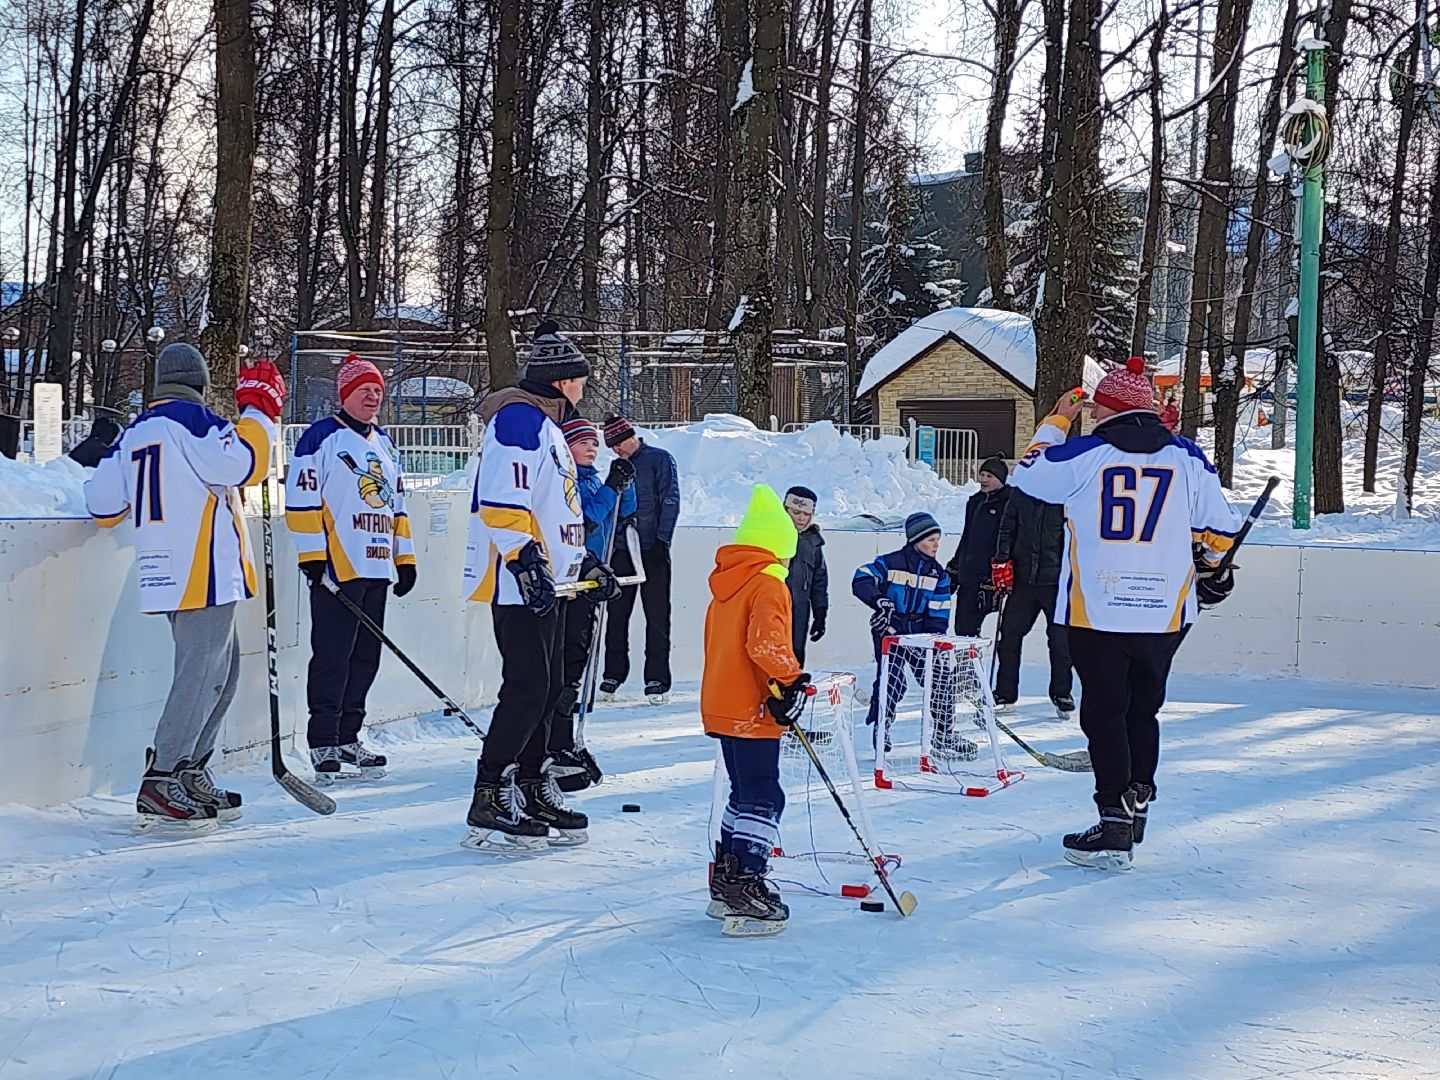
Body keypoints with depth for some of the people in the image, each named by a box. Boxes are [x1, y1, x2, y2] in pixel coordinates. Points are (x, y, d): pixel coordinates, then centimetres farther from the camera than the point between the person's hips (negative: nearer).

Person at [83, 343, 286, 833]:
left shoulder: (135, 431, 16)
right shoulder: (192, 420, -8)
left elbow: (104, 505, 17)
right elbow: (243, 464, -20)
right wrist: (258, 409, -7)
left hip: (167, 573, 9)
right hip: (205, 571, -9)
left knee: (221, 669, 18)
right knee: (201, 675, -9)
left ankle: (191, 777, 22)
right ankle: (159, 787, -13)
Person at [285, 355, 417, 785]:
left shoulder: (385, 445, 20)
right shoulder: (321, 437, -4)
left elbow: (397, 505, 25)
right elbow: (302, 500, -9)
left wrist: (405, 557, 19)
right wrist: (311, 556, -15)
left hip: (376, 569, 8)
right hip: (336, 568, -8)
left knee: (365, 658, 9)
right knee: (332, 657, -7)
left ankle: (348, 740, 18)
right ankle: (323, 746, -3)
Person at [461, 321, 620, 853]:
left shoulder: (546, 426, 23)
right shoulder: (519, 419, -11)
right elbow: (502, 503, -21)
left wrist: (587, 563, 26)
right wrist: (526, 564, -25)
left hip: (546, 582, 11)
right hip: (519, 583, -11)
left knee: (548, 686, 12)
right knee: (527, 688, -12)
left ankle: (532, 791, 20)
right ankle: (489, 804, -10)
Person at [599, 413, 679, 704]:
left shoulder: (659, 459, -2)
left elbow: (670, 501, -8)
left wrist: (662, 540, -15)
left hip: (652, 550, -6)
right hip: (621, 549, 6)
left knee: (657, 615, -3)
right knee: (617, 614, 7)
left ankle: (657, 680, -2)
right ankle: (613, 675, 15)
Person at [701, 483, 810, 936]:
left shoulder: (725, 582, 14)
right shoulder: (768, 585, -13)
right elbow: (765, 643, -26)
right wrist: (789, 679, -19)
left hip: (721, 706, 9)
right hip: (752, 712, -9)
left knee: (745, 794, 19)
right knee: (762, 799, -6)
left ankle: (724, 886, 23)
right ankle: (746, 893, -12)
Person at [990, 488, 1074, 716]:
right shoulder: (1020, 494, 4)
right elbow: (1007, 529, 12)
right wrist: (1002, 561, 3)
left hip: (1056, 580, -3)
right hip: (1023, 578, 4)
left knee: (1060, 639, 3)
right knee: (1009, 635, 4)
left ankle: (1061, 694, 21)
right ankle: (1005, 693, 16)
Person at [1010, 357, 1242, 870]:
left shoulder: (1082, 454, -6)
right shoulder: (1188, 458, 2)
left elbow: (1029, 475, 12)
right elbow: (1218, 530, 8)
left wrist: (1055, 424, 24)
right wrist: (1213, 570, 29)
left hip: (1095, 612, -3)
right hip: (1164, 615, 3)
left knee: (1104, 713, 2)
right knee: (1142, 711, 19)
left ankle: (1115, 830, -4)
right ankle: (1136, 808, 25)